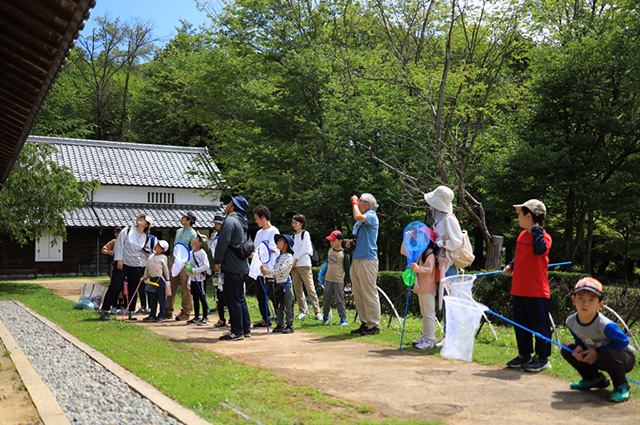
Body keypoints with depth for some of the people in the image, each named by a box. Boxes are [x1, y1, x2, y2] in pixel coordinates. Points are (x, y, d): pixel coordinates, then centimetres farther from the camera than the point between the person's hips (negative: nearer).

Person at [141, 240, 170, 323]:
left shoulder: (163, 257, -2)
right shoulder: (150, 257, 13)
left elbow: (166, 269, 1)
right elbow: (147, 268, 17)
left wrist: (167, 280, 2)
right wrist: (144, 277, 7)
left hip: (161, 279, -6)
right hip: (152, 279, 6)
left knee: (161, 299, -1)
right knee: (152, 299, 10)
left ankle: (161, 316, 3)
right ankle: (152, 315, 18)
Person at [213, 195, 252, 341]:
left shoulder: (230, 221, -12)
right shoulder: (242, 222, 18)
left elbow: (223, 242, -19)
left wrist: (217, 261, -10)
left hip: (233, 268, -10)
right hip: (242, 267, 10)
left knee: (233, 299, -4)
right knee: (240, 298, 15)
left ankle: (237, 332, -1)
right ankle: (246, 329, 19)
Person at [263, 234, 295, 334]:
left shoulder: (289, 256, -8)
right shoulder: (278, 257, 18)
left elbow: (282, 269, -19)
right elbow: (274, 268, 11)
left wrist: (268, 272, -20)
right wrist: (264, 268, -7)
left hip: (285, 283, -8)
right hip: (277, 284, 8)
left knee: (288, 306, -3)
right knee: (278, 306, 11)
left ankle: (290, 325, 2)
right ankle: (280, 325, 18)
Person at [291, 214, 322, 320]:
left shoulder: (305, 234, 0)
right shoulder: (294, 236, 19)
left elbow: (304, 250, -8)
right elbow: (293, 250, 17)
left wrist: (295, 261, -7)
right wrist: (291, 263, 4)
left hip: (304, 264, -6)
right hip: (294, 265, 7)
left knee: (310, 289, -10)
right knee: (298, 290, 4)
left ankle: (317, 312, -10)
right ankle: (302, 311, 9)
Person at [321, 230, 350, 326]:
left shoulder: (344, 253, -9)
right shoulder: (330, 250, 9)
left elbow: (347, 268, -5)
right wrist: (324, 274, 24)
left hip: (339, 281, -5)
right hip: (328, 279, 6)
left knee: (340, 300, -4)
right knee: (326, 299, 11)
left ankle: (343, 318, 4)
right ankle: (325, 316, 25)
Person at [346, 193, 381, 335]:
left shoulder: (372, 216, -7)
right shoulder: (361, 220, 21)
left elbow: (358, 216, -27)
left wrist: (354, 202, -10)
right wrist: (351, 243, 11)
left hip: (367, 259, -10)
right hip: (356, 259, 10)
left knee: (369, 294, -6)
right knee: (358, 294, 11)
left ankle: (374, 325, 1)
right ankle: (365, 323, 19)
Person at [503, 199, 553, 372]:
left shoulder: (543, 236, -10)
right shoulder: (522, 235, 12)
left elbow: (540, 249, -32)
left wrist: (537, 229, -24)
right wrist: (511, 266, 8)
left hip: (537, 291, -8)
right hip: (519, 290, 8)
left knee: (539, 325, 2)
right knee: (520, 324, 14)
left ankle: (542, 358, 13)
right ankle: (524, 355, 26)